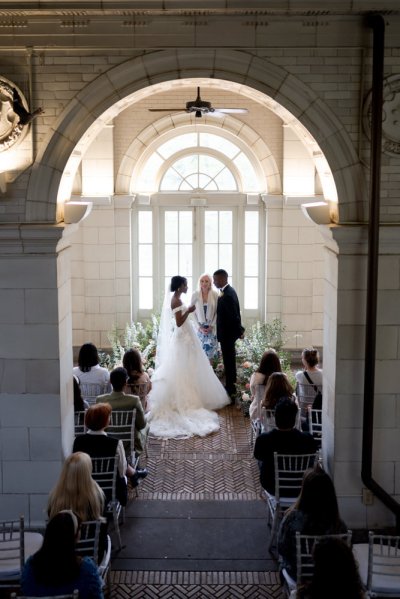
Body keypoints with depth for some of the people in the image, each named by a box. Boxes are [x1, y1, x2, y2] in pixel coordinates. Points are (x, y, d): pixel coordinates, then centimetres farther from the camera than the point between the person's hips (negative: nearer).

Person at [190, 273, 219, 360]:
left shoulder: (215, 294, -5)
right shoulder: (195, 295, -4)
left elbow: (217, 311, -2)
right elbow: (193, 312, 0)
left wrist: (212, 326, -7)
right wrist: (199, 327, -6)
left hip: (212, 327, 0)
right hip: (200, 327, 0)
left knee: (210, 350, 1)